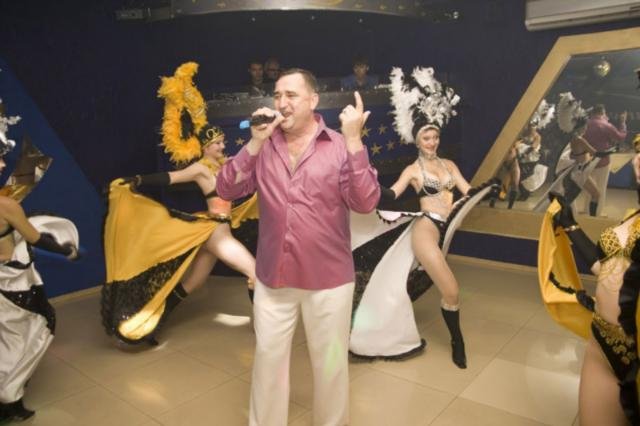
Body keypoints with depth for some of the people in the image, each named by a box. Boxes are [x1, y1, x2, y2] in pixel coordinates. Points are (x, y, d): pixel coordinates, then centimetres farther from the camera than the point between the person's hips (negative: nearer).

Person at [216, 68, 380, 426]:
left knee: (330, 363, 15)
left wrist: (354, 141, -22)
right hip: (273, 276, 3)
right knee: (268, 359, 17)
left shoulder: (341, 147, -6)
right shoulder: (264, 146, 2)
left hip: (328, 278, -2)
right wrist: (254, 143, -15)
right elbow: (227, 190, -6)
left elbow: (366, 203, -16)